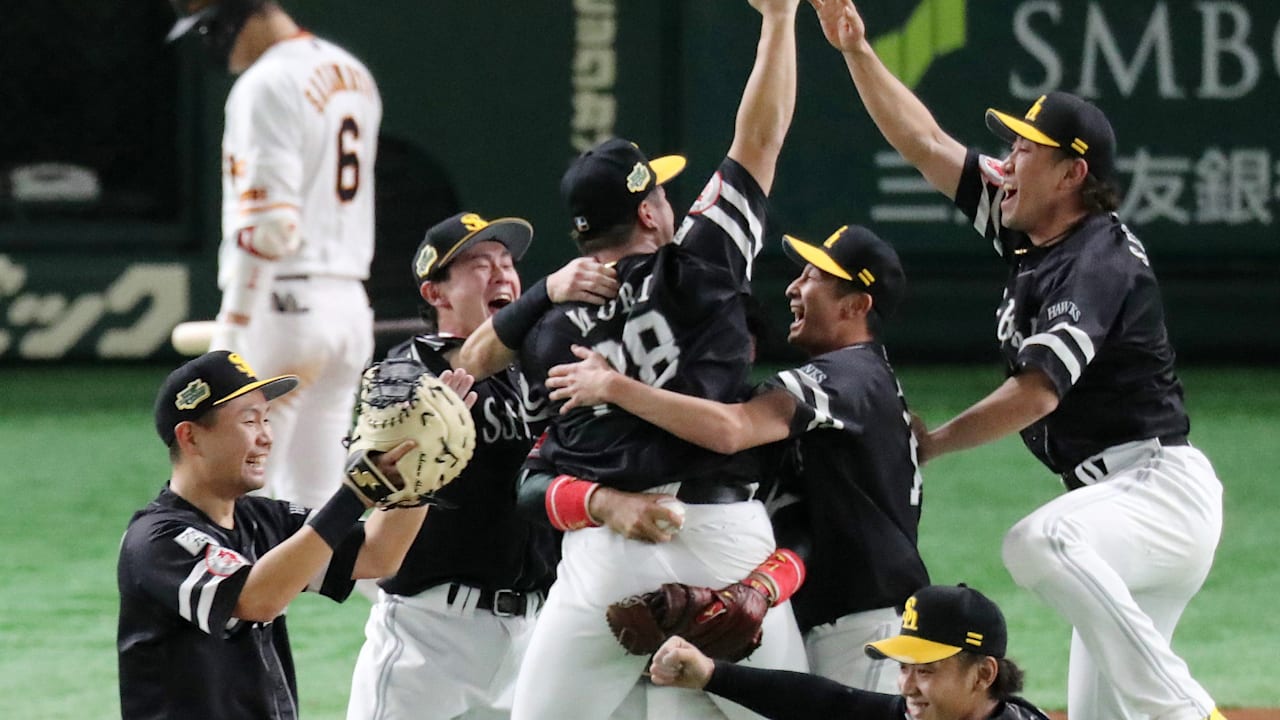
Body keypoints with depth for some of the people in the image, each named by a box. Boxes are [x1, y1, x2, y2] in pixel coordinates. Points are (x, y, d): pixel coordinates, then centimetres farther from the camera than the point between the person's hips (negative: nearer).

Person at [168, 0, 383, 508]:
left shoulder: (268, 84, -13)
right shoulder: (354, 76, 15)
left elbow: (267, 223, -19)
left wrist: (230, 329, -20)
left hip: (283, 301, -9)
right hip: (350, 306, 9)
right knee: (314, 507, 10)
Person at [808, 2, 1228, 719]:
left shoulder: (1098, 262, -16)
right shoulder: (1029, 234, 10)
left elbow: (1038, 393, -24)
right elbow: (927, 143, 14)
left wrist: (928, 443, -13)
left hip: (1163, 490, -10)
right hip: (1119, 499, 10)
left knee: (1038, 544, -36)